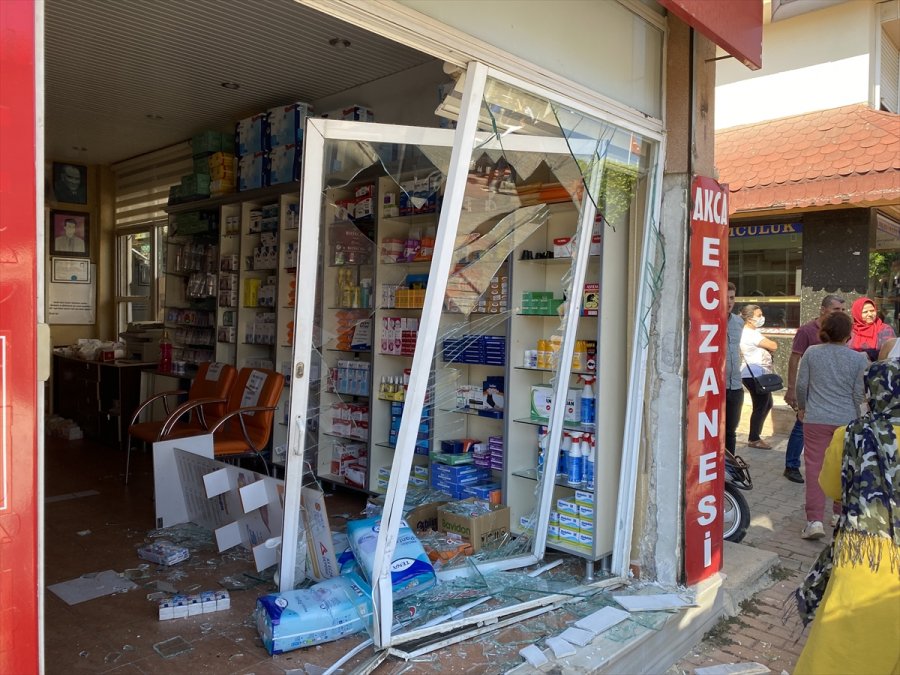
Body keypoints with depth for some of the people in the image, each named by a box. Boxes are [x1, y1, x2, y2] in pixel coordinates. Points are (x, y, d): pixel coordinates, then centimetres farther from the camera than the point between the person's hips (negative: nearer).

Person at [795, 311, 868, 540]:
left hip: (816, 420, -1)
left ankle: (814, 520, -7)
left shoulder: (811, 353, -3)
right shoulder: (859, 359, -3)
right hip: (846, 421, 1)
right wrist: (859, 422, 15)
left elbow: (801, 384, 0)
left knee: (815, 467, 0)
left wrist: (802, 408, 17)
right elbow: (859, 394, 0)